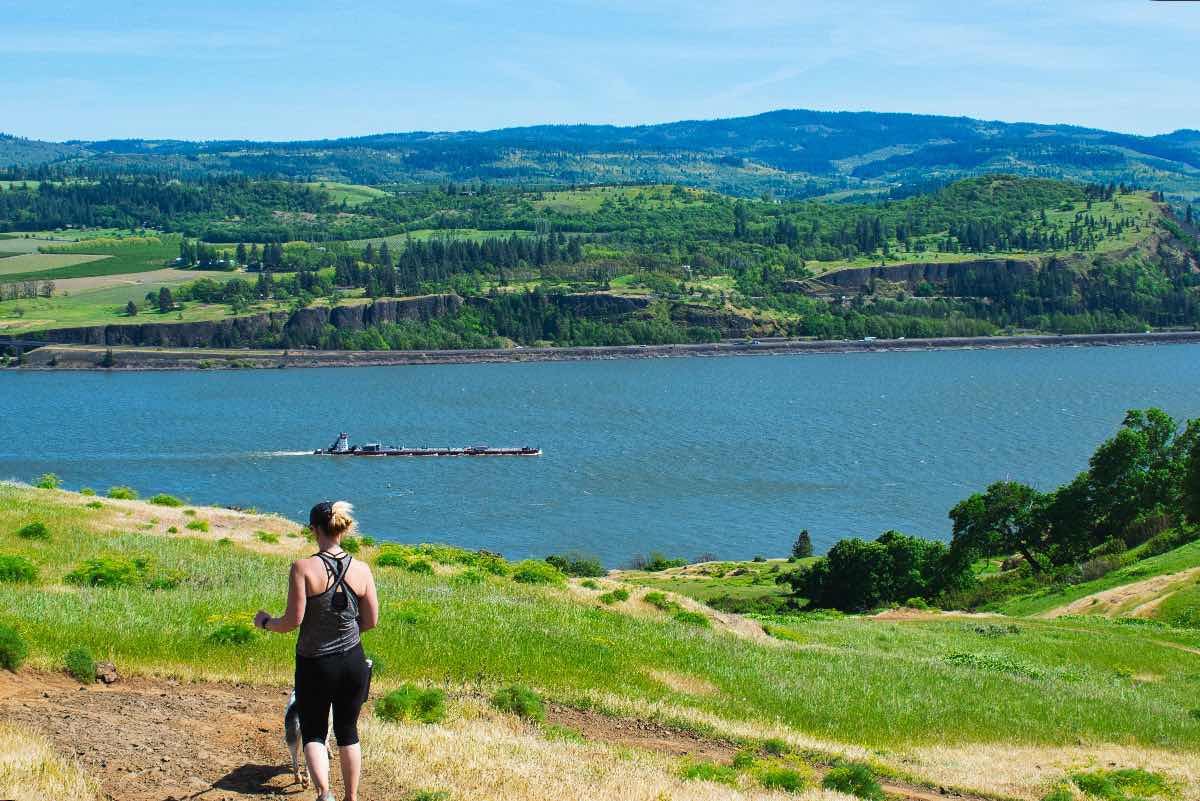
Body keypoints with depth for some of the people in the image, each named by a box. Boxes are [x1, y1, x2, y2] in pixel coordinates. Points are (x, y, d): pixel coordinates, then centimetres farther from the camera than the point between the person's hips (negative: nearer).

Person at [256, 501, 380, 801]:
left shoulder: (303, 568, -16)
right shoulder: (361, 570, -5)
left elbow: (293, 620, -15)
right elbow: (371, 620, 1)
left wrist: (265, 622, 5)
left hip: (314, 664, -3)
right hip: (353, 661, 3)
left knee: (313, 732, 13)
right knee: (347, 731, 21)